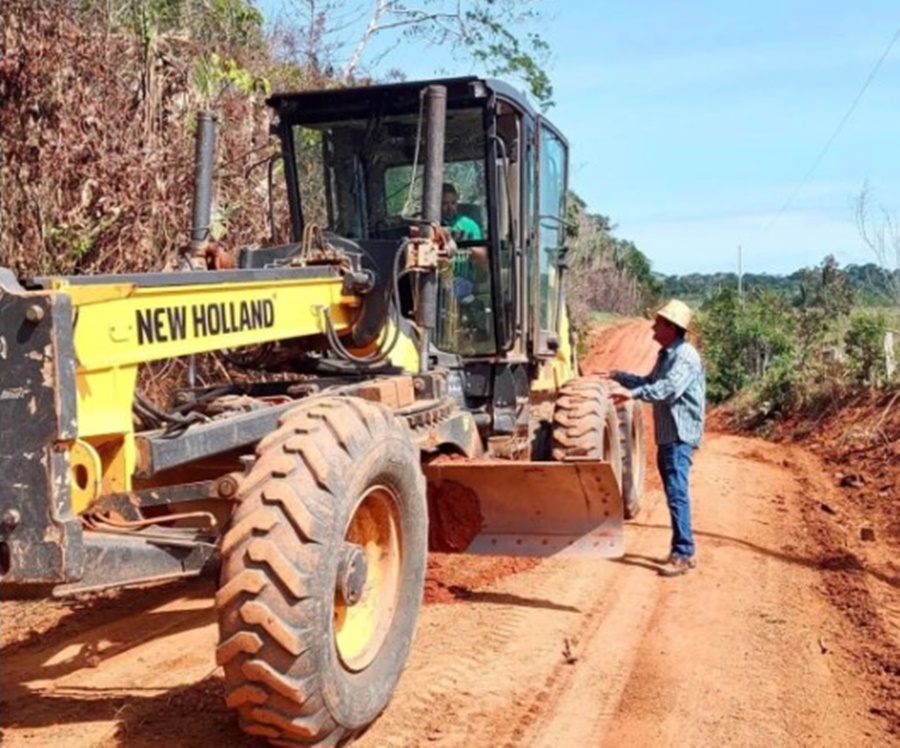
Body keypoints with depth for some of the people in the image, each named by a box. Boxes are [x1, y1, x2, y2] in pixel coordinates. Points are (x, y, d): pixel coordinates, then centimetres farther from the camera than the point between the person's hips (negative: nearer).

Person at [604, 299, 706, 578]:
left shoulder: (685, 355, -15)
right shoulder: (666, 355, 16)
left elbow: (669, 388, -30)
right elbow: (649, 382, 30)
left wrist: (634, 393, -40)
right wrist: (617, 375, 25)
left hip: (680, 435, -10)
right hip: (666, 434, 10)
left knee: (676, 492, -13)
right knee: (673, 492, 14)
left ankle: (683, 555, -11)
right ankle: (684, 549, 22)